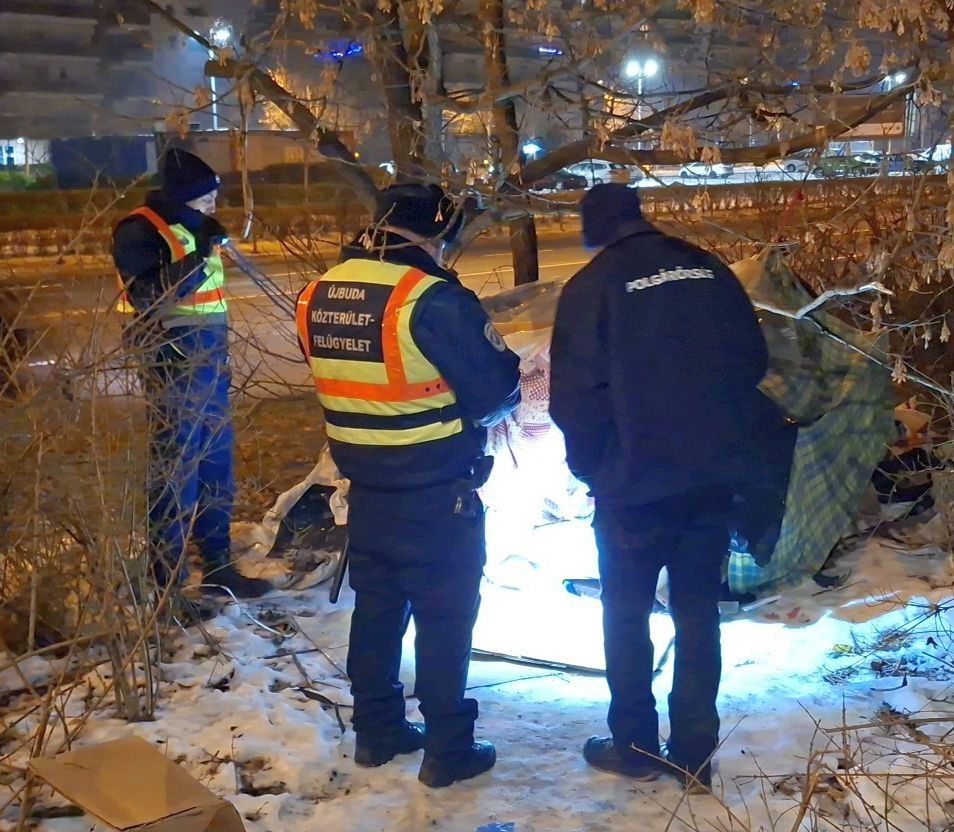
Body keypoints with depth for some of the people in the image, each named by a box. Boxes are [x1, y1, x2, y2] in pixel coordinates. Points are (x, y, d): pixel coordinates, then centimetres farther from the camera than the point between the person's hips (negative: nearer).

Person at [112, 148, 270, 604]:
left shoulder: (190, 225, 13)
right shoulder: (140, 231, -12)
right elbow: (150, 297, -23)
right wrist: (196, 256, -25)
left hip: (209, 361, 9)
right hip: (173, 366, -9)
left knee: (216, 465, 14)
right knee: (175, 469, -4)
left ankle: (217, 565, 25)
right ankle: (168, 578, 5)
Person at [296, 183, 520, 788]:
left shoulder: (318, 296, 1)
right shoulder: (433, 299, -21)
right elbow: (499, 388, -14)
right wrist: (462, 406, 6)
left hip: (365, 485, 6)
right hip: (438, 494, -6)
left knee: (376, 606, 18)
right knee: (445, 616, 6)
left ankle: (377, 731, 30)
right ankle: (448, 750, 15)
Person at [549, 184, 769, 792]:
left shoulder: (592, 286, -10)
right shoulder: (709, 270, 3)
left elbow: (576, 394, -12)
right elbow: (754, 360, 7)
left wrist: (587, 465, 4)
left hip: (633, 483, -4)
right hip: (712, 475, 4)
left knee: (627, 613, 13)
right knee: (698, 610, 13)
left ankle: (635, 747, 21)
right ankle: (695, 754, 17)